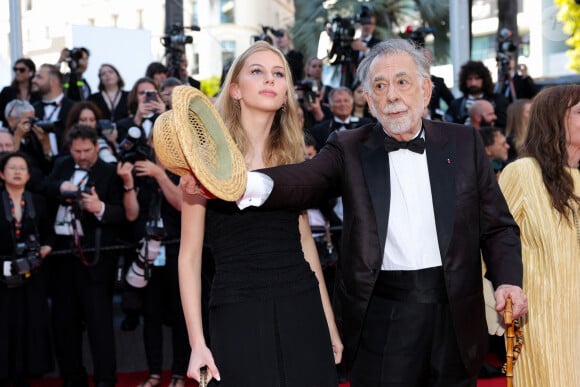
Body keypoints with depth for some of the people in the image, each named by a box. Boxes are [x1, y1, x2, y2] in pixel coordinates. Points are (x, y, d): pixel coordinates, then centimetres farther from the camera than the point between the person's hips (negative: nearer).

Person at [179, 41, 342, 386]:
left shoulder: (292, 157, 10)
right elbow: (190, 256, -3)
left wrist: (330, 325, 13)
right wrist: (197, 343, -10)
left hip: (301, 309, 4)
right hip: (238, 313, -4)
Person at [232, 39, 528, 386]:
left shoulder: (463, 143, 6)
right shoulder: (349, 149, 2)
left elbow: (497, 225, 8)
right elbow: (306, 181, -17)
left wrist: (509, 279, -11)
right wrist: (251, 184, -38)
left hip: (454, 313, 2)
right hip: (381, 315, -1)